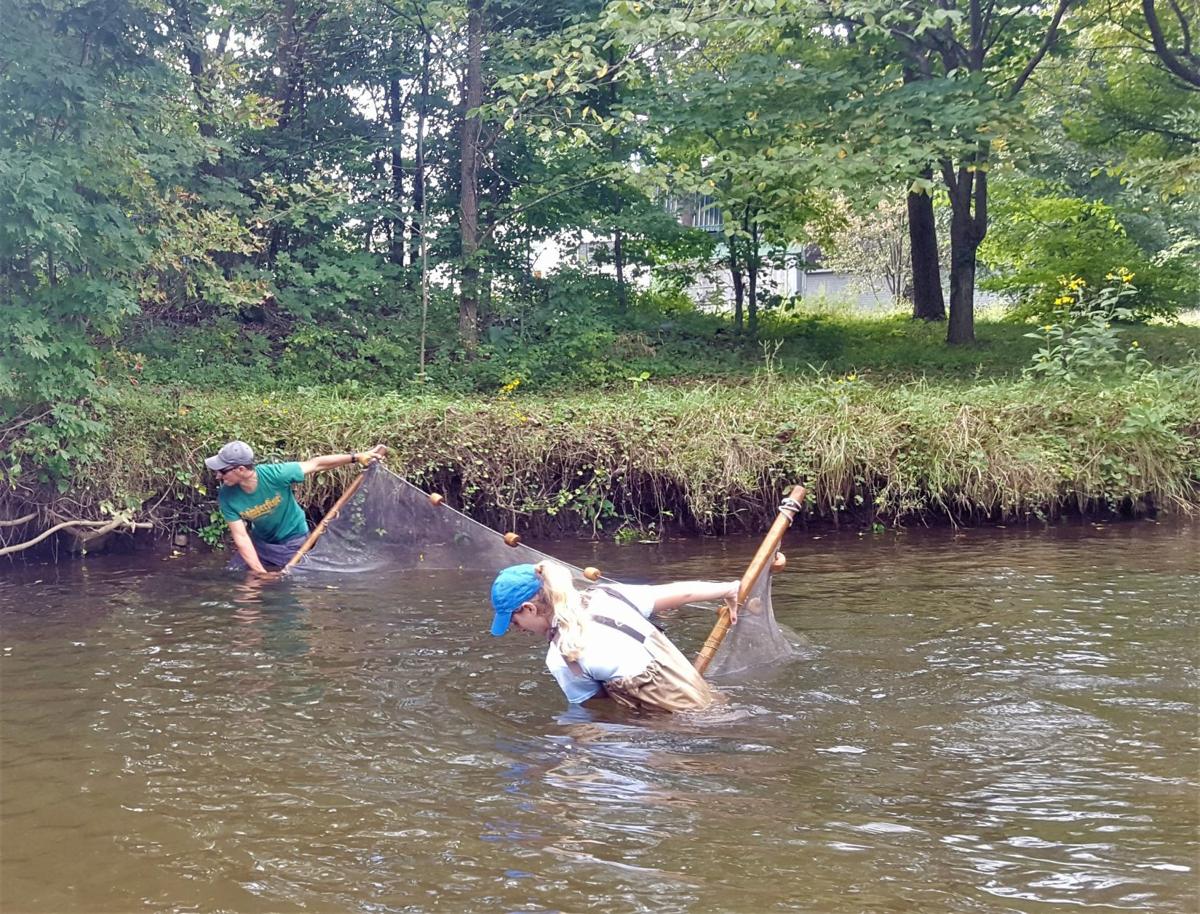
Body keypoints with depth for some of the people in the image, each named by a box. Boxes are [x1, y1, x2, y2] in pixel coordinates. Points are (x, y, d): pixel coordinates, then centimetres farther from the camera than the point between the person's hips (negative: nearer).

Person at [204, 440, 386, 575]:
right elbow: (241, 537, -21)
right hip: (261, 541, 3)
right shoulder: (227, 497, -22)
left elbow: (316, 464, -21)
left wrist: (356, 457, -23)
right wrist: (260, 572, -27)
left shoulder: (275, 474, -31)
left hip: (293, 541, -3)